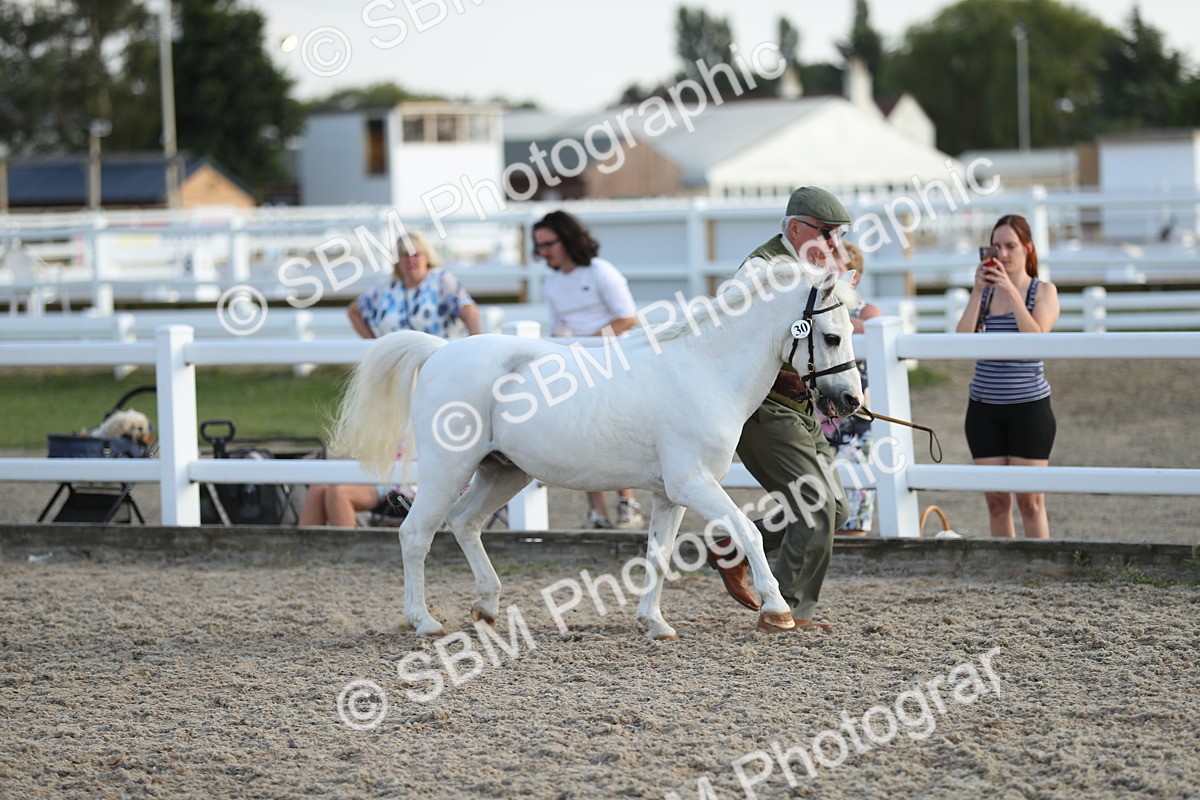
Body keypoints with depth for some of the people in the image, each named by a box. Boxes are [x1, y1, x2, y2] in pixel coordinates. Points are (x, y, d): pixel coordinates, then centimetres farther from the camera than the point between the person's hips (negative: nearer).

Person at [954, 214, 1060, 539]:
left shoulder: (1043, 291, 1)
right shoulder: (984, 292, 10)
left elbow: (1036, 337, -16)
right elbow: (962, 339, -4)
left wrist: (1010, 290, -17)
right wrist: (978, 291, -9)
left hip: (1028, 405, -3)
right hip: (984, 407, 3)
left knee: (1030, 500, -4)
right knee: (996, 501, 5)